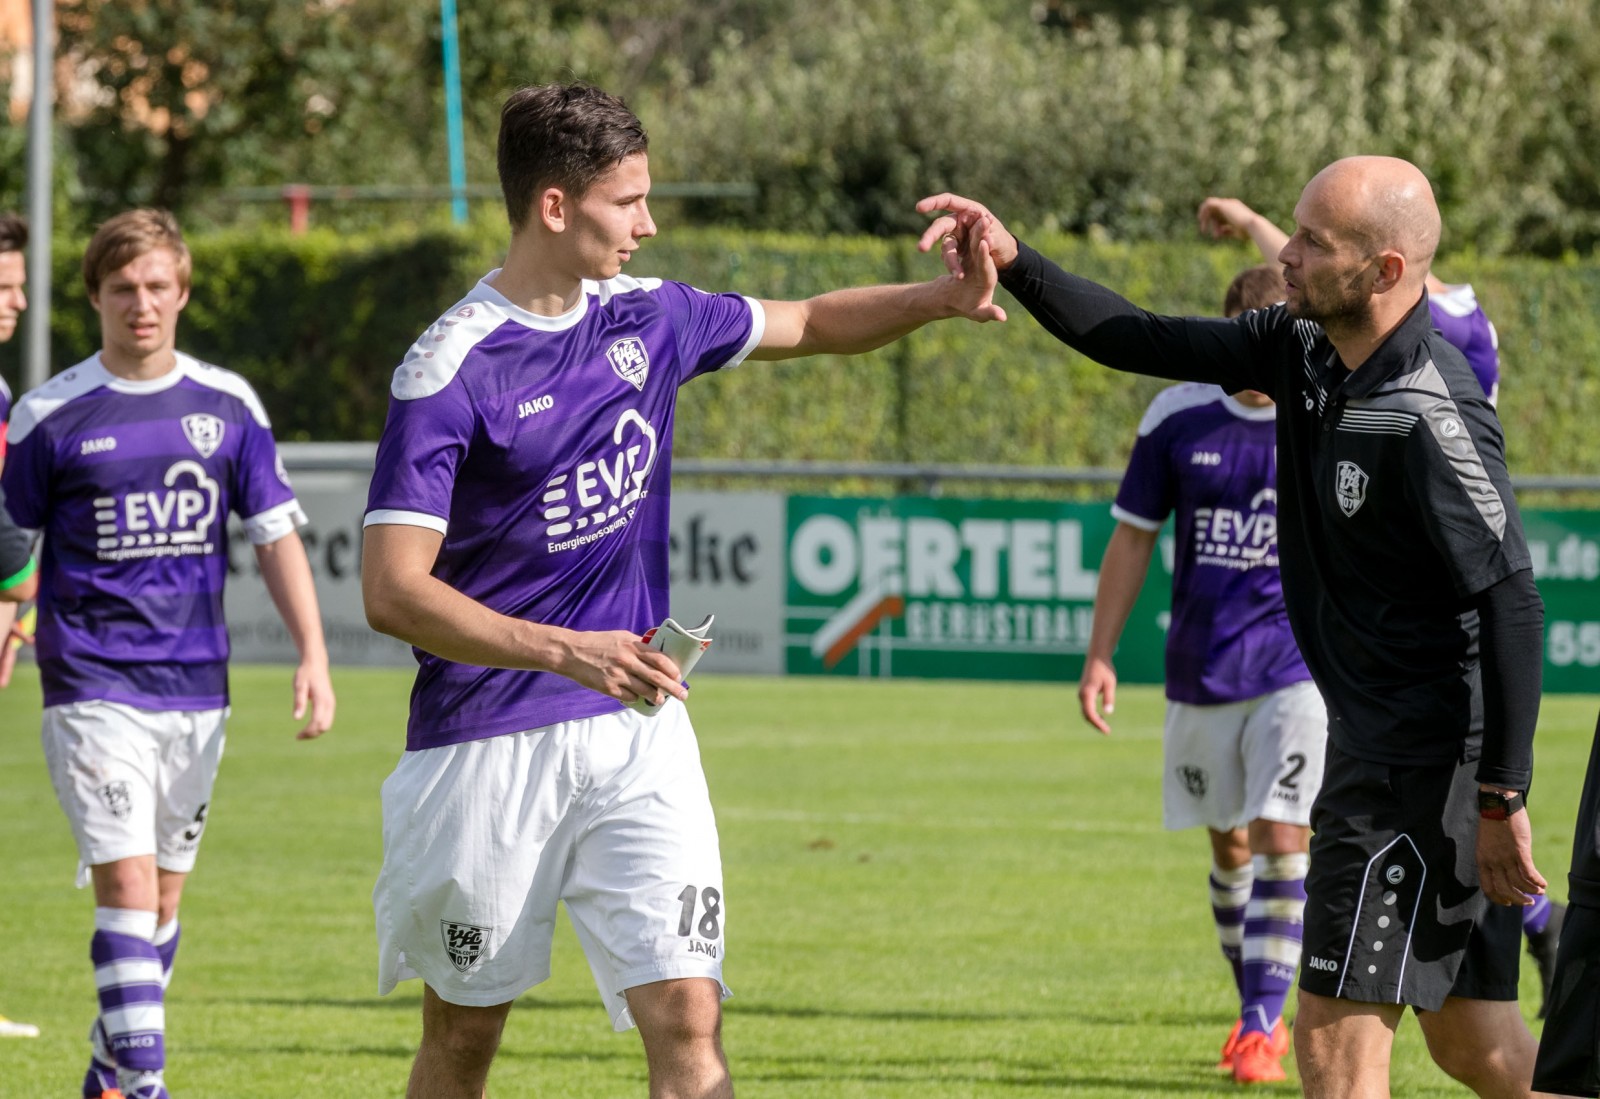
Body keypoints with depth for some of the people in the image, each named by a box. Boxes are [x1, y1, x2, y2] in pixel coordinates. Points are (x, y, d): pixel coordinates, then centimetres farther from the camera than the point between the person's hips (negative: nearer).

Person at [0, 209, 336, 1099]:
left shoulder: (229, 406, 5)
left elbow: (276, 533, 8)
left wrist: (313, 653, 1)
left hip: (197, 686, 4)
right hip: (93, 685, -3)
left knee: (165, 892, 11)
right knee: (127, 882, -15)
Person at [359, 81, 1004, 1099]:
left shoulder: (647, 317, 5)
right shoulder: (450, 370, -14)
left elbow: (807, 324, 22)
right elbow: (394, 592, -20)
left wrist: (938, 297, 4)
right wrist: (568, 652, -30)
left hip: (639, 730, 4)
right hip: (490, 743, -4)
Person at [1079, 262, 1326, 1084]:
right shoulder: (1177, 418, -1)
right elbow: (1132, 538, 7)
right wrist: (1100, 656, 3)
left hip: (1301, 670, -3)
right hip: (1200, 674, 3)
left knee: (1281, 842, -13)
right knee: (1229, 846, 12)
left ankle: (1262, 1027, -8)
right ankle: (1259, 1010, 29)